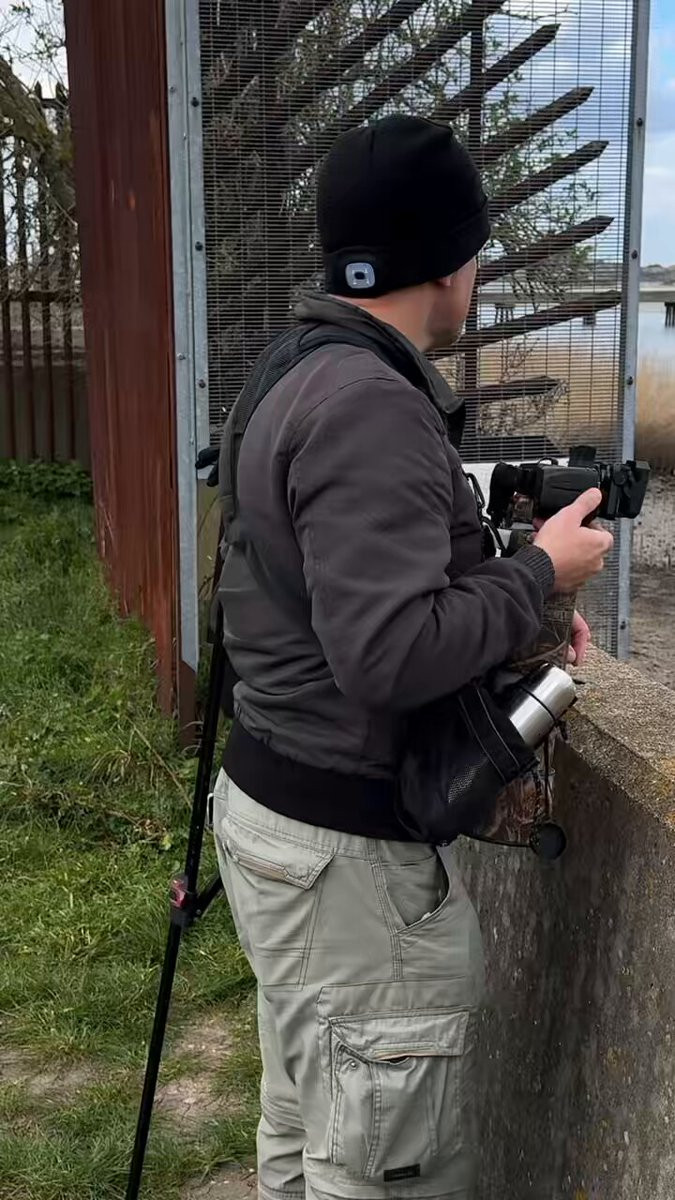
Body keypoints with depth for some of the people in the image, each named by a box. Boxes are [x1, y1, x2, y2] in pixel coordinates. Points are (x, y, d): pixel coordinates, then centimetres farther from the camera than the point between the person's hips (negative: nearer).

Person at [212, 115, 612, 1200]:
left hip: (275, 802, 10)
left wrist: (517, 612, 7)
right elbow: (390, 656, -29)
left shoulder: (306, 380, 9)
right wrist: (539, 573, -15)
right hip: (344, 845, -10)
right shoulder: (373, 406, -22)